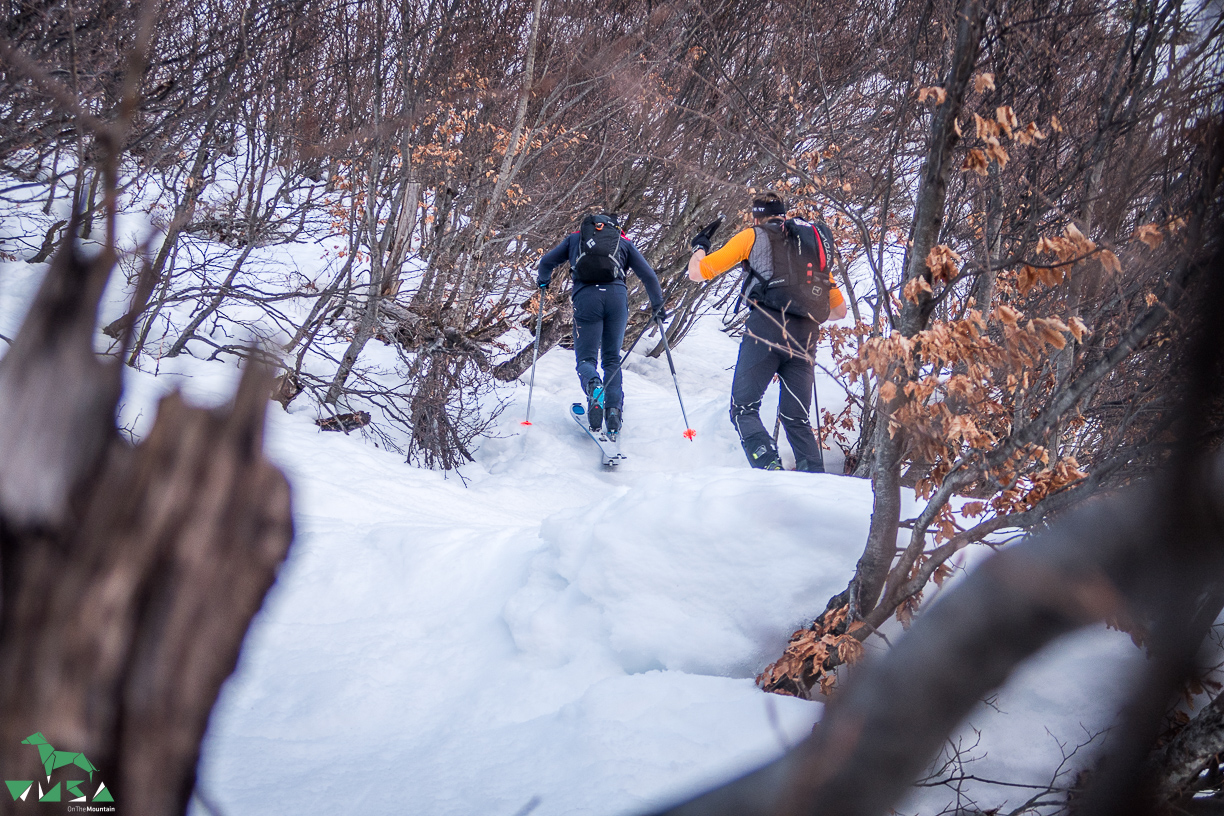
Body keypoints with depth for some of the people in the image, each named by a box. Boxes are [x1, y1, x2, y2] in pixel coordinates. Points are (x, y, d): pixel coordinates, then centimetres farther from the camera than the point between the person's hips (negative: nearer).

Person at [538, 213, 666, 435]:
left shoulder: (575, 238, 25)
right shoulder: (624, 242, 26)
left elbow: (547, 262, 25)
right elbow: (649, 276, 21)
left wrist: (543, 279, 47)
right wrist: (657, 305, 33)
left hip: (586, 296, -1)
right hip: (617, 295, 1)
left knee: (586, 358, 5)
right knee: (612, 359, 15)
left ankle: (594, 387, -30)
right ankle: (614, 409, -5)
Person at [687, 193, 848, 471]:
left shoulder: (753, 236, 15)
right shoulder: (816, 244, 29)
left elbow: (698, 272, 14)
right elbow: (839, 309, 29)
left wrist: (700, 246, 35)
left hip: (767, 327, -4)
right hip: (806, 337, 4)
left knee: (744, 409, 0)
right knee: (797, 419, 10)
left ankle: (769, 466, -25)